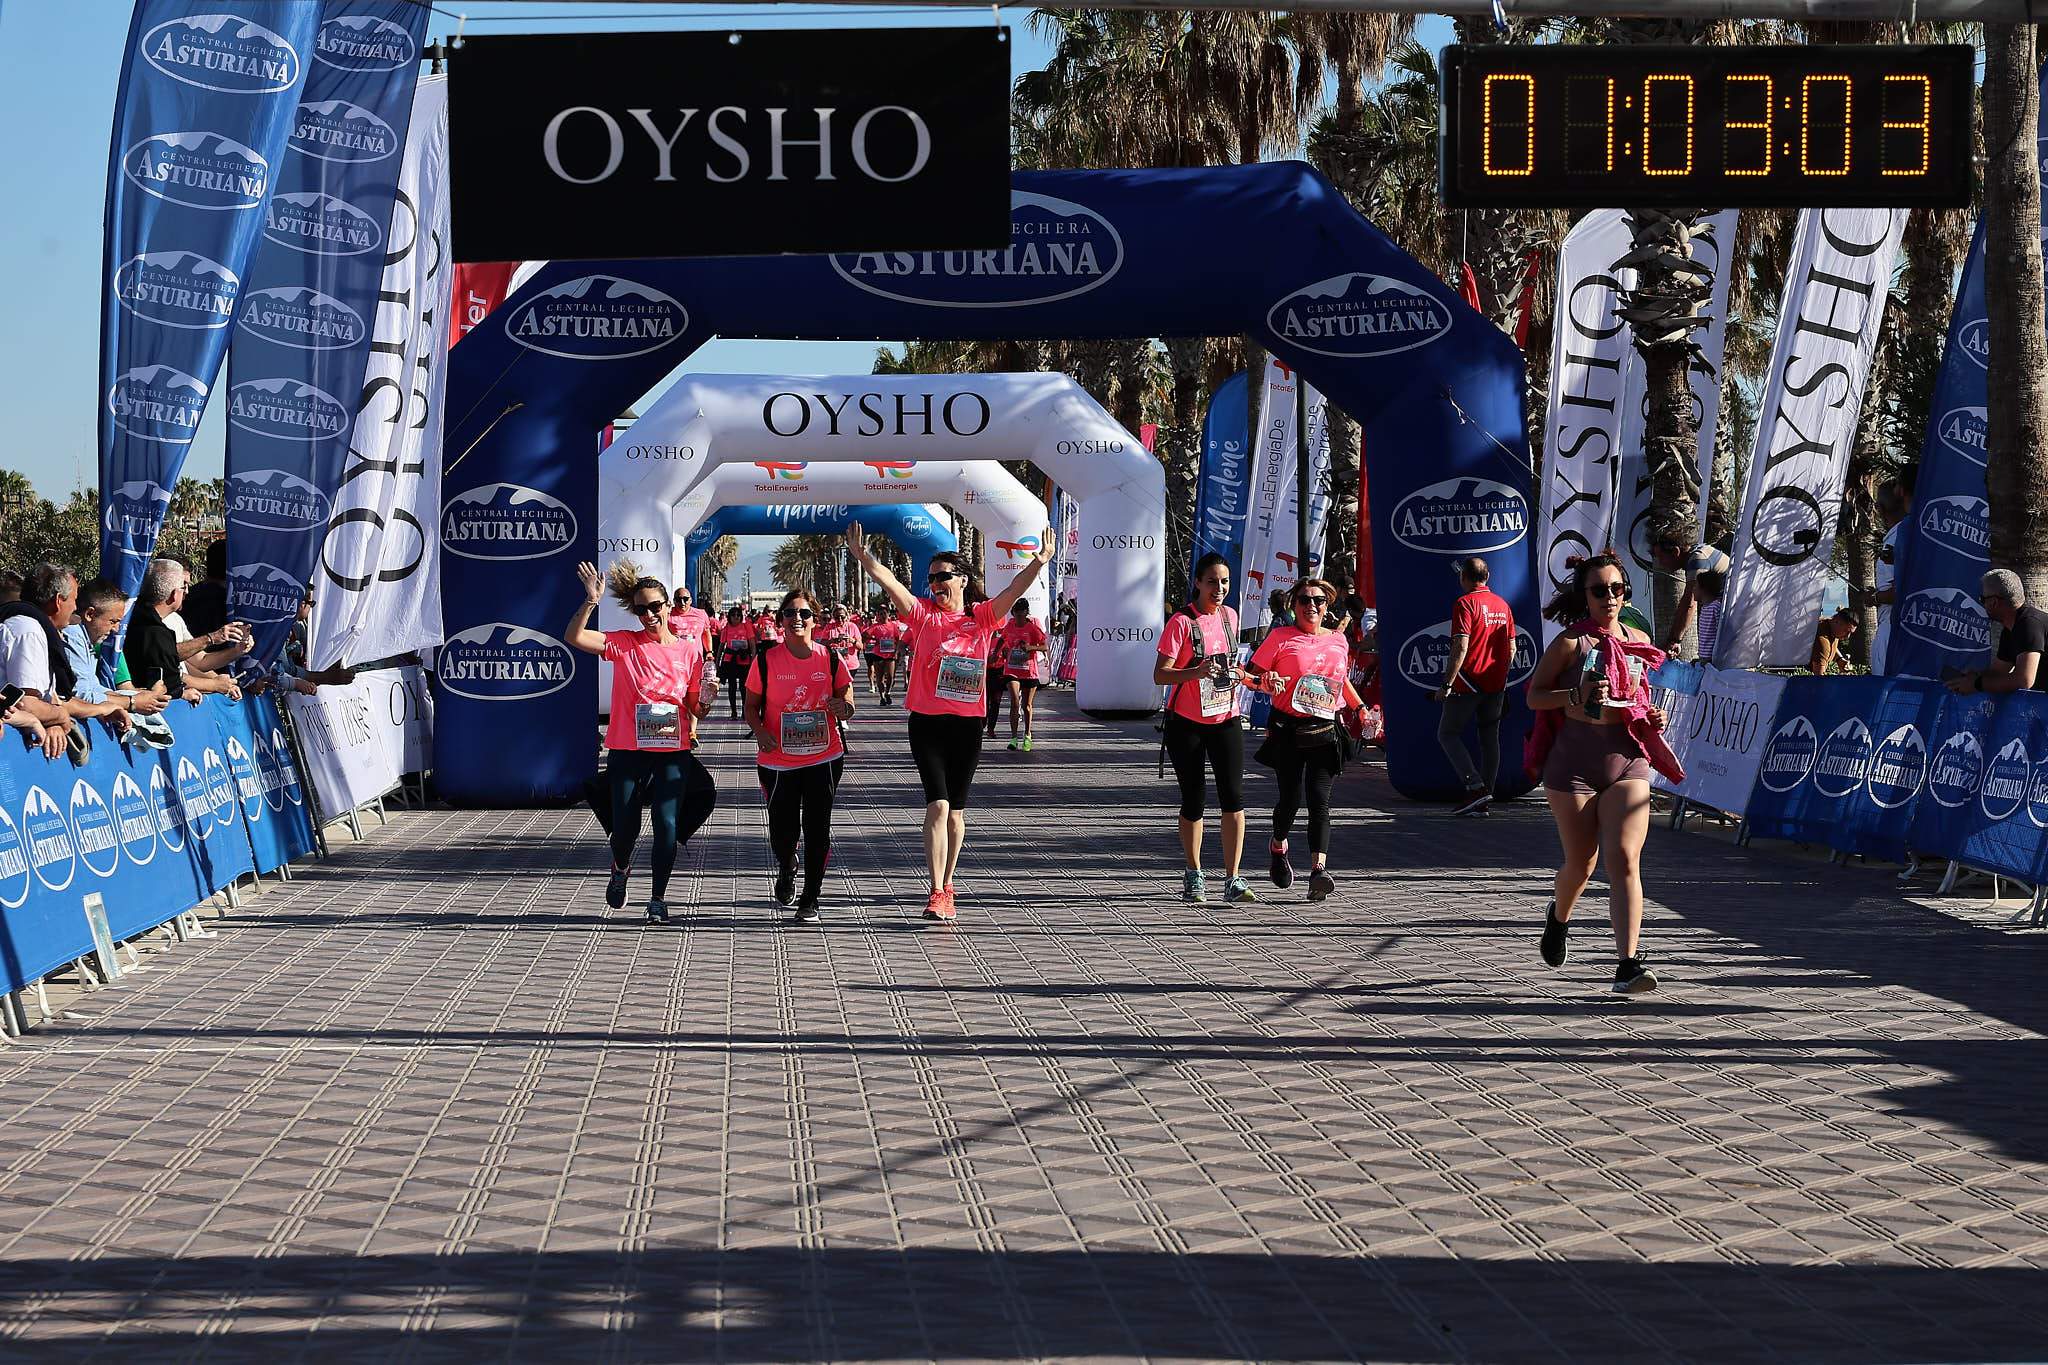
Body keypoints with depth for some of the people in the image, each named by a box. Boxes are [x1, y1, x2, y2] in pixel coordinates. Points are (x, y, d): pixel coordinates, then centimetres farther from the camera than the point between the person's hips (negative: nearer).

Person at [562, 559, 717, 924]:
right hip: (627, 752, 0)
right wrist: (591, 600, -22)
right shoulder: (624, 644, 1)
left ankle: (658, 899, 10)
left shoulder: (689, 651, 5)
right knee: (624, 828, 2)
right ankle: (621, 868, 37)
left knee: (667, 825, -4)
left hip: (673, 752, 1)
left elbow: (695, 704, 12)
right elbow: (573, 637, -11)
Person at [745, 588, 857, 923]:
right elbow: (752, 706, 3)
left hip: (824, 758, 0)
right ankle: (786, 872, 38)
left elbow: (848, 705, 7)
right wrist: (760, 731, -17)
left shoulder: (830, 660, -2)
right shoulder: (766, 660, -5)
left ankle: (810, 900, 12)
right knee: (782, 833, 3)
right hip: (778, 761, 0)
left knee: (817, 829, -2)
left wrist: (842, 708, -17)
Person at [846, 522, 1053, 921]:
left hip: (967, 724, 2)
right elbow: (890, 583, -13)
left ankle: (947, 886, 26)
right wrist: (864, 558, -29)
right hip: (927, 723, -2)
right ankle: (937, 894, -15)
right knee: (938, 805, -14)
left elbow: (1014, 590, -9)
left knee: (955, 810, 12)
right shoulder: (923, 613, 1)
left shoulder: (982, 617, 4)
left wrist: (1039, 562, -26)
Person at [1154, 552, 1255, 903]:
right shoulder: (1182, 621, -10)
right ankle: (1193, 875, 22)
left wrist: (1235, 674, 3)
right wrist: (1196, 672, -31)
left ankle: (1233, 879, -10)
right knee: (1192, 800, 4)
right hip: (1187, 723, -4)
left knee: (1233, 796, -9)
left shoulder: (1229, 616, 7)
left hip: (1225, 720, 4)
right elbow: (1160, 674, -16)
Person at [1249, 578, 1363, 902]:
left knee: (1319, 800, -10)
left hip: (1324, 732, 2)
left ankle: (1319, 869, -21)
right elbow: (1253, 675, 3)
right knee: (1291, 797, -3)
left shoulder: (1338, 641, 14)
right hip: (1287, 730, -2)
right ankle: (1279, 849, 28)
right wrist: (1266, 682, -19)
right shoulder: (1280, 637, 2)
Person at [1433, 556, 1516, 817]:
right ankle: (1483, 801, 10)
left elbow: (1461, 647, -19)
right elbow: (1511, 648, 15)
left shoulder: (1465, 603, -12)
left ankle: (1475, 787, -13)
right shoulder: (1502, 605, 11)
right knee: (1490, 739, 9)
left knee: (1447, 734, 2)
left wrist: (1446, 684, -18)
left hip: (1468, 683, -7)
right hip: (1495, 685, 7)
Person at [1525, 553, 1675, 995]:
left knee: (1624, 860, -12)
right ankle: (1559, 916, 43)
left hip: (1627, 759, 2)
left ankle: (1628, 965, -18)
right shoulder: (1571, 641, -3)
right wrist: (1576, 696, -18)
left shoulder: (1638, 641, 11)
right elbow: (1534, 696, -2)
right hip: (1574, 760, -2)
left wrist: (1652, 718, 5)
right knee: (1581, 862, 7)